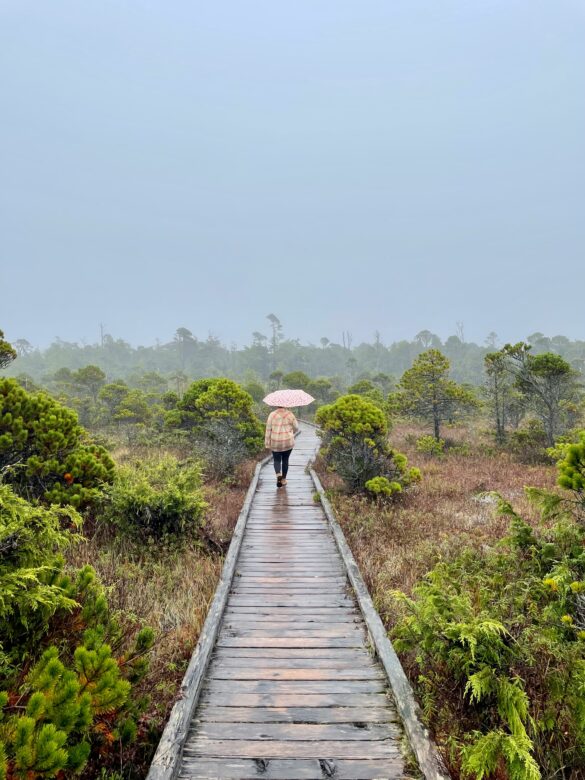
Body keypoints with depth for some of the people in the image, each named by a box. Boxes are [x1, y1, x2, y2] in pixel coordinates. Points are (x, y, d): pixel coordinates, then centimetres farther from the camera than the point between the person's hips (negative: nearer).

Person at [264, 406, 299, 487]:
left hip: (276, 443, 0)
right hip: (288, 442, 1)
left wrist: (267, 444, 1)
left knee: (276, 460, 13)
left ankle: (278, 474, -14)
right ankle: (284, 479, 21)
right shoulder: (290, 414, -4)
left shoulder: (272, 415, -6)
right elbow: (296, 428, 3)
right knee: (285, 460, 17)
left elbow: (268, 430, -5)